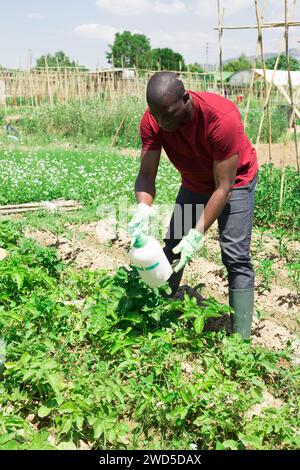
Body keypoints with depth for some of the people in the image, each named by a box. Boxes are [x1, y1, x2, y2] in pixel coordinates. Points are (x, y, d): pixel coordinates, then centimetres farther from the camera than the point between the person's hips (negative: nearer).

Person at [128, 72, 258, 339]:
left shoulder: (222, 118, -38)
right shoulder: (153, 121, -24)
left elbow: (223, 187, -33)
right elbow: (146, 174, -23)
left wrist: (197, 234, -39)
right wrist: (144, 208, -45)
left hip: (234, 180, -5)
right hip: (194, 183, 5)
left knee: (235, 257, -15)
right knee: (172, 249, 5)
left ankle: (241, 340, -9)